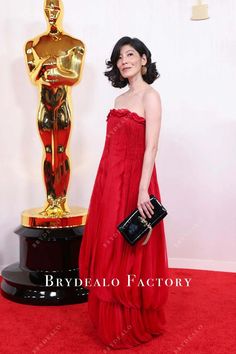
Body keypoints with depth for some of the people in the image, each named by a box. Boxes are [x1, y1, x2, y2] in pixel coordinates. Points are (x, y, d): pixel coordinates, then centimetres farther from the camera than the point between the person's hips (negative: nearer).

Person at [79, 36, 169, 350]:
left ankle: (134, 326, 18)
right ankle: (113, 321, 30)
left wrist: (143, 190, -22)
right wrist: (109, 181, 13)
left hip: (133, 180, -8)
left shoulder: (150, 96, -7)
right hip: (110, 179, 8)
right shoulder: (120, 99, 16)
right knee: (109, 249, 13)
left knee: (129, 252, 0)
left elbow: (151, 147, -15)